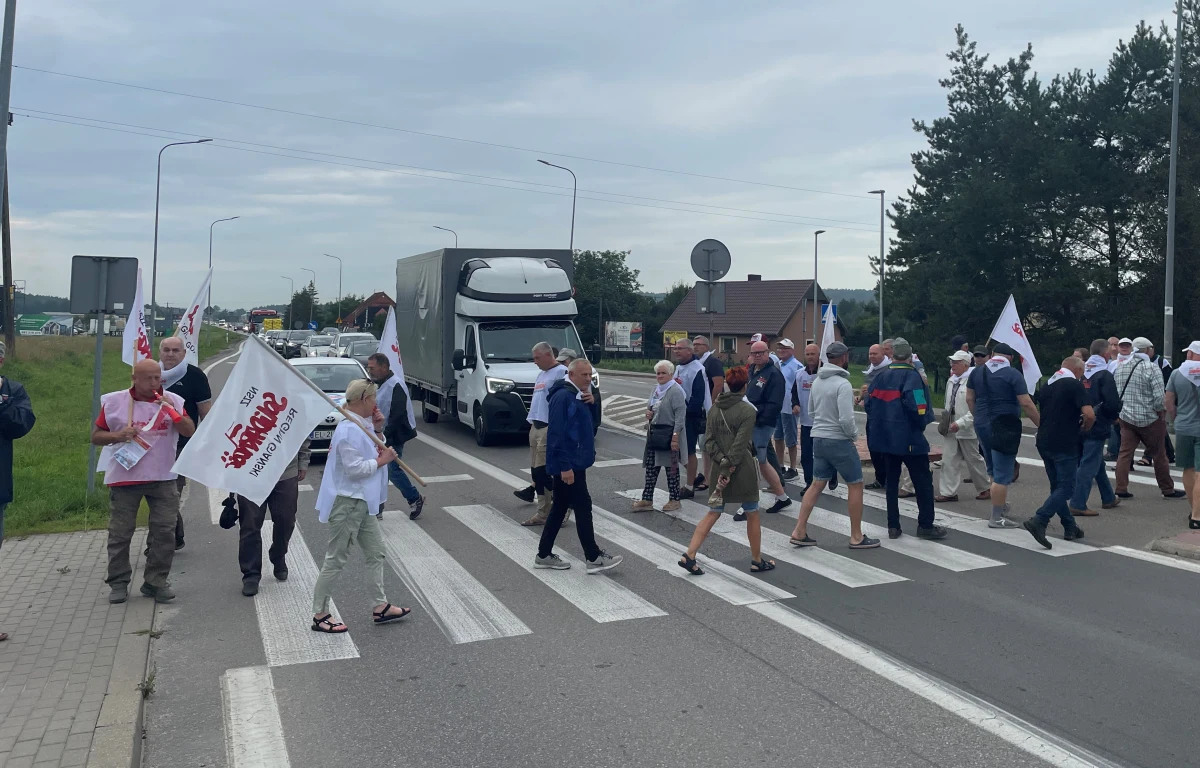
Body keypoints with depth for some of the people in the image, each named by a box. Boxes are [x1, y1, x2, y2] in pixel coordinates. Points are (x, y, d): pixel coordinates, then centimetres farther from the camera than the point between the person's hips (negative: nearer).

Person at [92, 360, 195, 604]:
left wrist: (172, 410, -17)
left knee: (165, 531, 2)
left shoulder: (173, 401, 3)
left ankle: (156, 582, 13)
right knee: (120, 533, 5)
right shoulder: (113, 402, 1)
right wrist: (117, 435, -14)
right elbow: (96, 436, 5)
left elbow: (190, 432, -4)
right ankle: (118, 583, 17)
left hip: (163, 479, 1)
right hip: (124, 478, -1)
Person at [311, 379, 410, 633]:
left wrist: (378, 429, 5)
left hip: (362, 502, 10)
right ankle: (319, 615, 14)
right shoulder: (348, 430, -22)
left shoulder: (362, 425, 7)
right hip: (347, 502, -10)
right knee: (336, 560, 1)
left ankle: (380, 606, 24)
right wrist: (382, 460, -14)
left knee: (376, 551, 15)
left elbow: (371, 451, 19)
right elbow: (354, 468, -25)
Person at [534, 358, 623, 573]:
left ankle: (544, 555, 21)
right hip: (568, 465, -10)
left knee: (560, 507, 13)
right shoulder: (563, 396, -17)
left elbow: (591, 424, 22)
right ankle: (594, 558, 3)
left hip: (574, 463, 10)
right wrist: (565, 466, -25)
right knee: (583, 506, -5)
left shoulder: (578, 396, 15)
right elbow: (557, 433, -23)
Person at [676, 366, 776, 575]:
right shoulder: (748, 411, -12)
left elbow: (709, 442, -2)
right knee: (752, 515, 12)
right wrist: (727, 470, -17)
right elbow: (739, 445, -18)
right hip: (742, 471, -5)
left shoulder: (715, 409, 5)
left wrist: (722, 461, -9)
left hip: (719, 468, 5)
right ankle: (757, 561, 24)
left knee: (712, 514, 10)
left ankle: (689, 556, 1)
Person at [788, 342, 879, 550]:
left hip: (818, 438, 8)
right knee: (855, 485, 5)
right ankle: (856, 537, 11)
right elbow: (846, 419, -23)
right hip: (839, 440, -8)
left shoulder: (817, 381, 7)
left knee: (817, 484, 12)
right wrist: (854, 435, -7)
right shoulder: (843, 384, -18)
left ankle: (800, 532, 10)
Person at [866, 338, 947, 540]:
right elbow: (917, 407, -23)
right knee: (923, 481, 5)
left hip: (886, 437, 6)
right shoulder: (912, 376, -12)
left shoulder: (881, 377, 7)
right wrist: (921, 425, -5)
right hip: (909, 438, -6)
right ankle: (925, 525, 9)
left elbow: (870, 403, 6)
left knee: (892, 481, 13)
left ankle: (893, 526, 15)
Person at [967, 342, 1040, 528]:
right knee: (1003, 474, -3)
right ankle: (997, 518, -2)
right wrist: (1041, 424, -5)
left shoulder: (977, 371, 7)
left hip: (982, 425, 6)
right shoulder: (1013, 374, -9)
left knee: (994, 469, 22)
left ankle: (1000, 504, 33)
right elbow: (1026, 403, -13)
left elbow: (970, 399, 12)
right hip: (1004, 428, -6)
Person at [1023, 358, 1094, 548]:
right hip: (1064, 444, -7)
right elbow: (1089, 414, -18)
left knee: (1057, 486, 14)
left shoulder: (1046, 386, 13)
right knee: (1066, 487, -5)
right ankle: (1039, 521, -19)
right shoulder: (1075, 385, -8)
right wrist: (1084, 429, -1)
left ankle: (1070, 527, 20)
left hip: (1044, 442, 7)